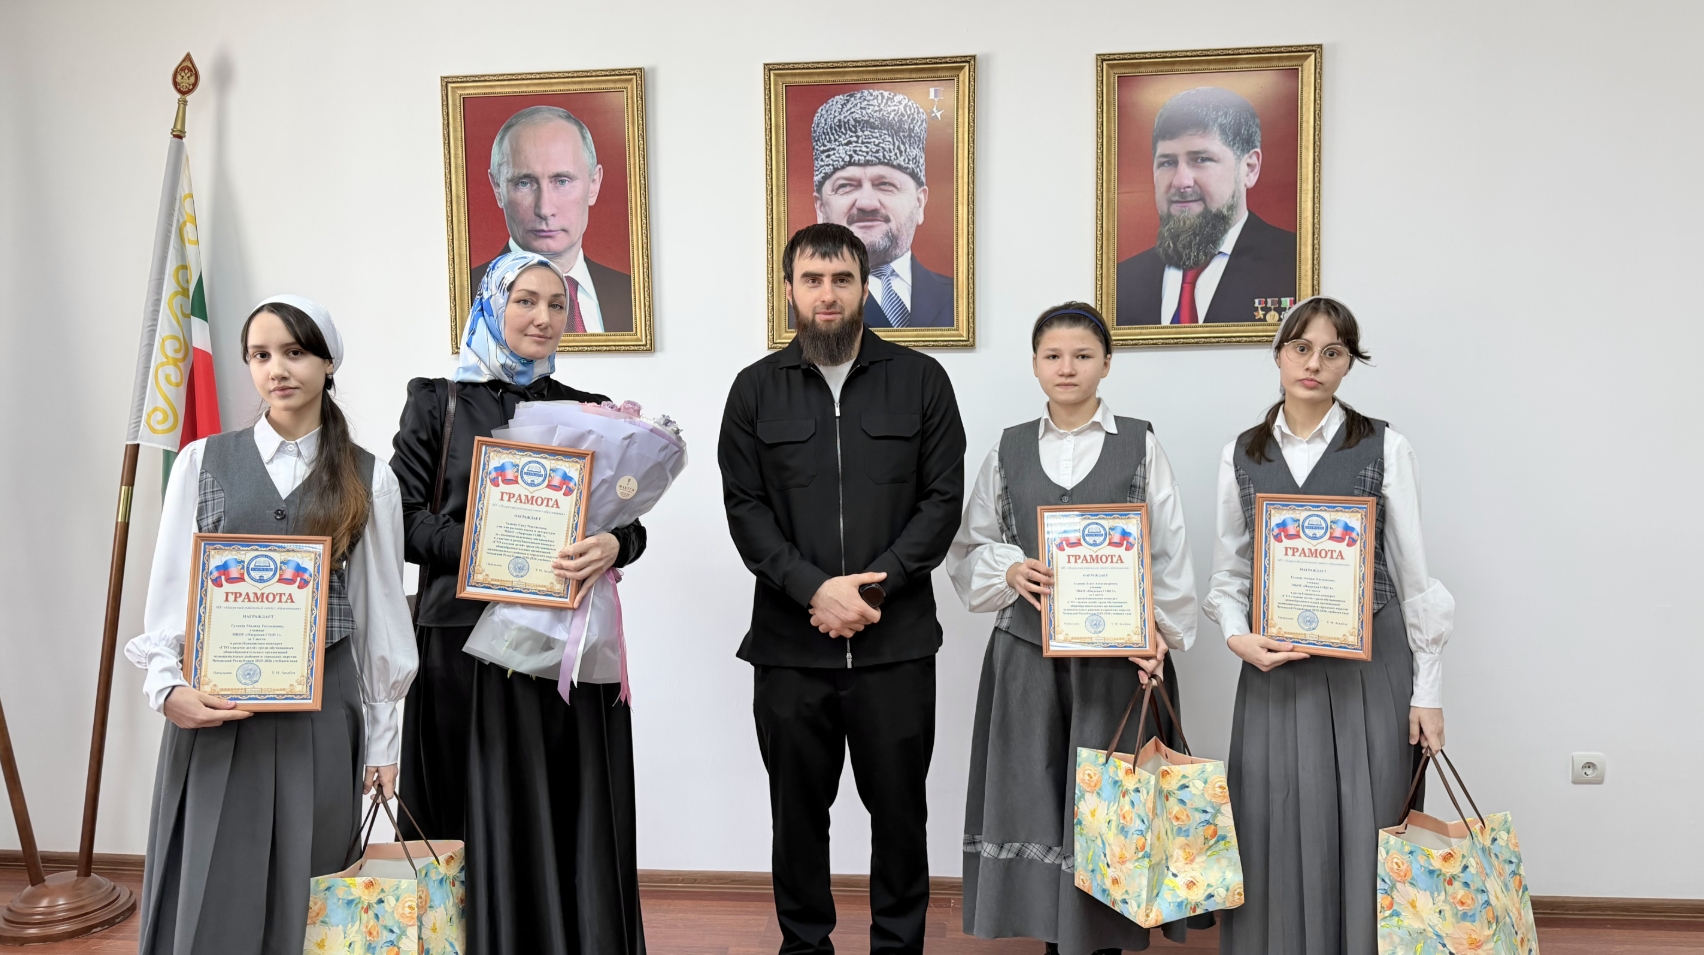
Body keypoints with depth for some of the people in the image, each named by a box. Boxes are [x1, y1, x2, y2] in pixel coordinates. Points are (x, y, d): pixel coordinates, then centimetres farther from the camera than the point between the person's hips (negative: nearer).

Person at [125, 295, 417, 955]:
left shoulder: (369, 480, 3)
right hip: (214, 709, 1)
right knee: (210, 897, 5)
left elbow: (381, 609, 4)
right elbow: (168, 589, 6)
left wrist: (382, 737, 5)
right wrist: (168, 687, -9)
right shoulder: (202, 462, 4)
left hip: (321, 707, 0)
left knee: (302, 897, 7)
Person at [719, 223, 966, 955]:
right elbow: (745, 510, 0)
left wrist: (873, 588, -12)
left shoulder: (921, 380, 3)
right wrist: (816, 589, -14)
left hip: (896, 642, -1)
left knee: (899, 807, 9)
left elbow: (942, 501, -1)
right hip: (789, 644, 1)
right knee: (798, 809, 12)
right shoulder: (755, 390, 6)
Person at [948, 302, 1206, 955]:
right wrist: (1011, 569, -8)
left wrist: (1160, 634, -8)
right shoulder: (1009, 449, 9)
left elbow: (1169, 552, 2)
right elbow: (968, 549, 12)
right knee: (1036, 794, 5)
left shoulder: (1140, 445, 4)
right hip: (1027, 652, 2)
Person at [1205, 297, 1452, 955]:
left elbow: (1415, 574, 1)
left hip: (1368, 666, -2)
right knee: (1278, 831, 4)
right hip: (1276, 667, 2)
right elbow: (1228, 572, 11)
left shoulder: (1384, 449, 1)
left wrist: (1427, 692, -2)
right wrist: (1237, 636, -8)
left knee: (1362, 828, 1)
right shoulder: (1241, 455, 7)